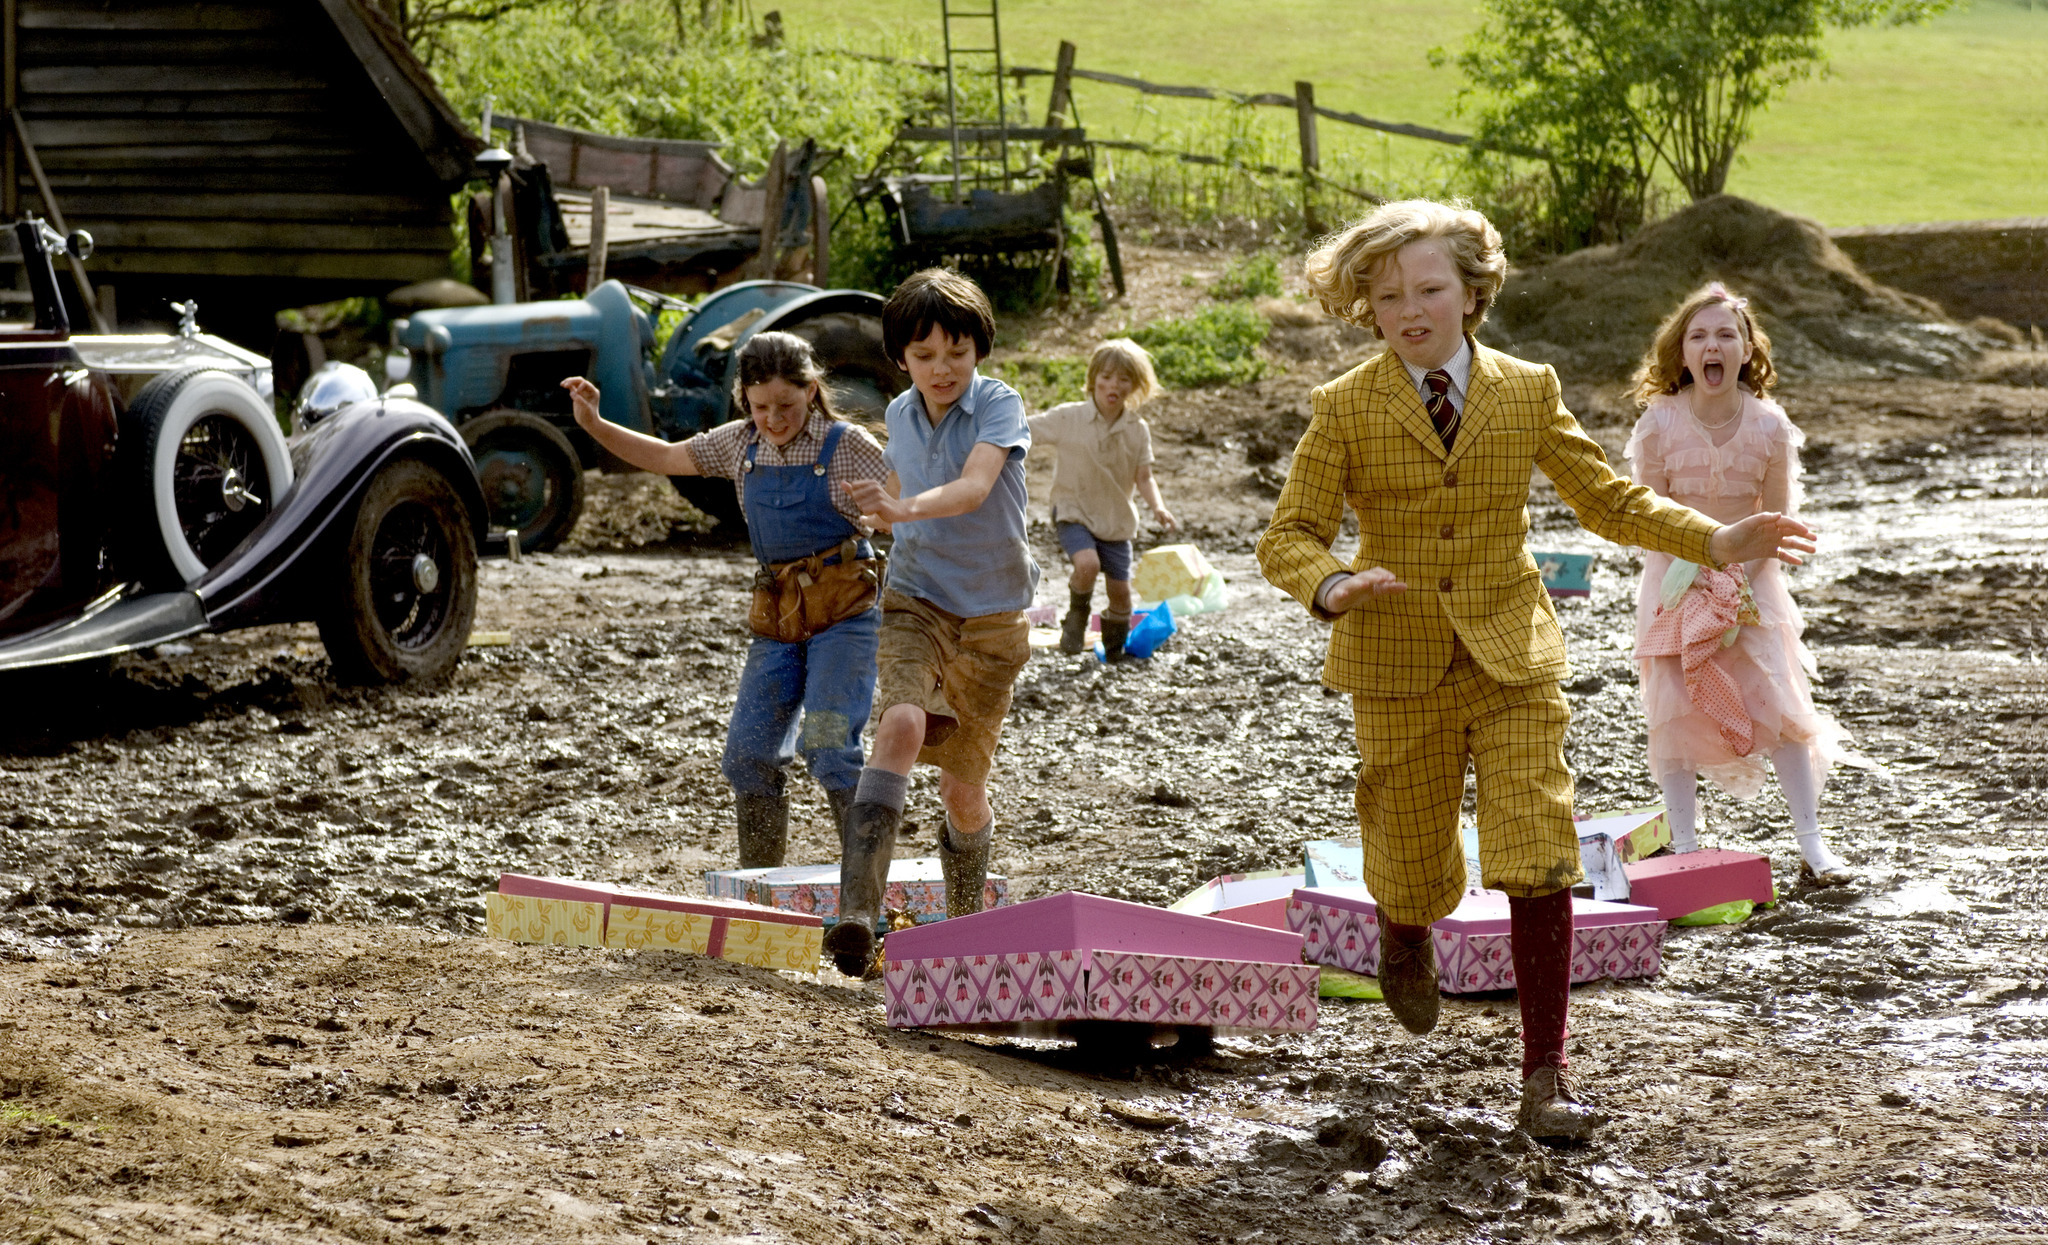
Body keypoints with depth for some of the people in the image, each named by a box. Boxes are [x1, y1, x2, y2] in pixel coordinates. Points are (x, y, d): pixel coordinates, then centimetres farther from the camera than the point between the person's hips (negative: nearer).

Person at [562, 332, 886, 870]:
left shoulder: (847, 446, -6)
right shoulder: (741, 444, 8)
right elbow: (665, 458, 19)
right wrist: (593, 423, 10)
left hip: (844, 613, -6)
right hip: (777, 619, 6)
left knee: (826, 740, -21)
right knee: (748, 754, 1)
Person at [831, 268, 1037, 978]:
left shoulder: (999, 407, -10)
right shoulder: (901, 417, 5)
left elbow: (974, 488, -30)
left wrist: (908, 507, -45)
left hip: (991, 616, -1)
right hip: (915, 601, 2)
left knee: (964, 787, 7)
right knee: (902, 725, -28)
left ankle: (965, 923, 35)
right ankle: (858, 912, -40)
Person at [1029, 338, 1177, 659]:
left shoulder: (1138, 430, -1)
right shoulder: (1069, 418, -10)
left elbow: (1143, 477, 0)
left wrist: (1158, 506, -18)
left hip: (1116, 521, 3)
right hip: (1074, 512, -3)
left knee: (1120, 591, 4)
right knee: (1087, 564, -31)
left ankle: (1114, 651, 30)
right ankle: (1076, 617, 0)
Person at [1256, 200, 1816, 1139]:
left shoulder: (1527, 392, 2)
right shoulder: (1345, 409, -4)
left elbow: (1606, 499, 10)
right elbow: (1287, 540, -5)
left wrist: (1714, 542, -4)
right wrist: (1332, 587, -28)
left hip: (1512, 659, 1)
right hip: (1400, 667, -1)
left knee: (1539, 861, -12)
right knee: (1414, 868, 10)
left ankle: (1543, 1077, -4)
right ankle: (1406, 938, 49)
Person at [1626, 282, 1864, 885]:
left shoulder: (1769, 424, -11)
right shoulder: (1660, 422, -13)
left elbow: (1776, 518, -5)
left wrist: (1740, 582, -15)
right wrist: (1692, 566, -20)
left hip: (1750, 579, 0)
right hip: (1678, 578, 0)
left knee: (1782, 706, -6)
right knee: (1675, 711, -2)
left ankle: (1811, 842, -1)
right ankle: (1684, 845, 7)